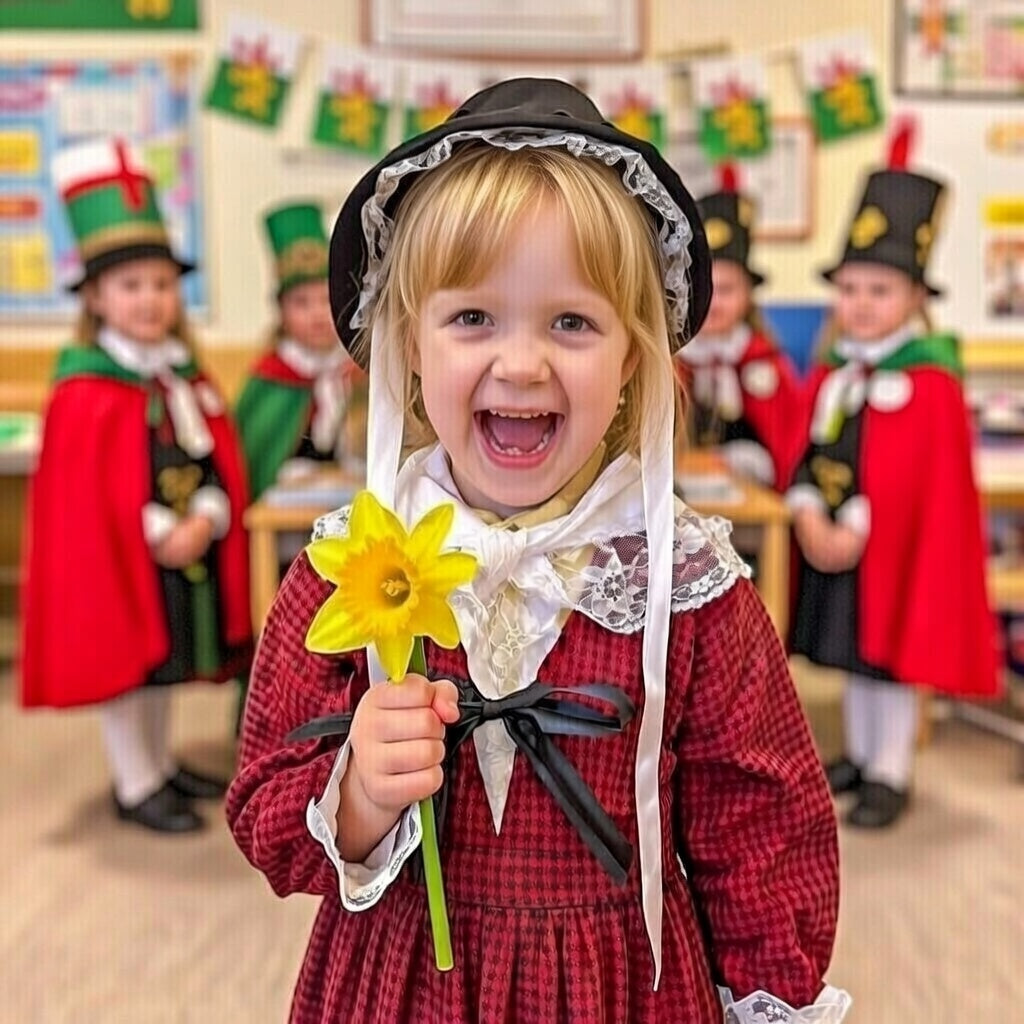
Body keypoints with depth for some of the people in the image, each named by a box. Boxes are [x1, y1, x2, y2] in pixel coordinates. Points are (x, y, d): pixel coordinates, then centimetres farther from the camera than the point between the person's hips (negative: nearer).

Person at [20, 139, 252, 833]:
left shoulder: (190, 378, 5)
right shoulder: (84, 393, -16)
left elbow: (221, 462, 3)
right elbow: (86, 497, -19)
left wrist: (204, 521, -14)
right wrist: (160, 535, -21)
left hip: (189, 550, 7)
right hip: (117, 560, -7)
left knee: (167, 661, 19)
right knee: (124, 664, 7)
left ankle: (161, 764, 36)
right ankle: (136, 784, 21)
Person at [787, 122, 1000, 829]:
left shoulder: (931, 380, -14)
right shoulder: (831, 372, 9)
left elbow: (900, 479, -21)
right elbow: (809, 451, 3)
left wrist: (855, 531, -23)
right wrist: (810, 521, -11)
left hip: (895, 544, -7)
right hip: (829, 538, 7)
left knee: (891, 655, 2)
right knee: (852, 652, 17)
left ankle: (891, 773, 15)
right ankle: (860, 754, 32)